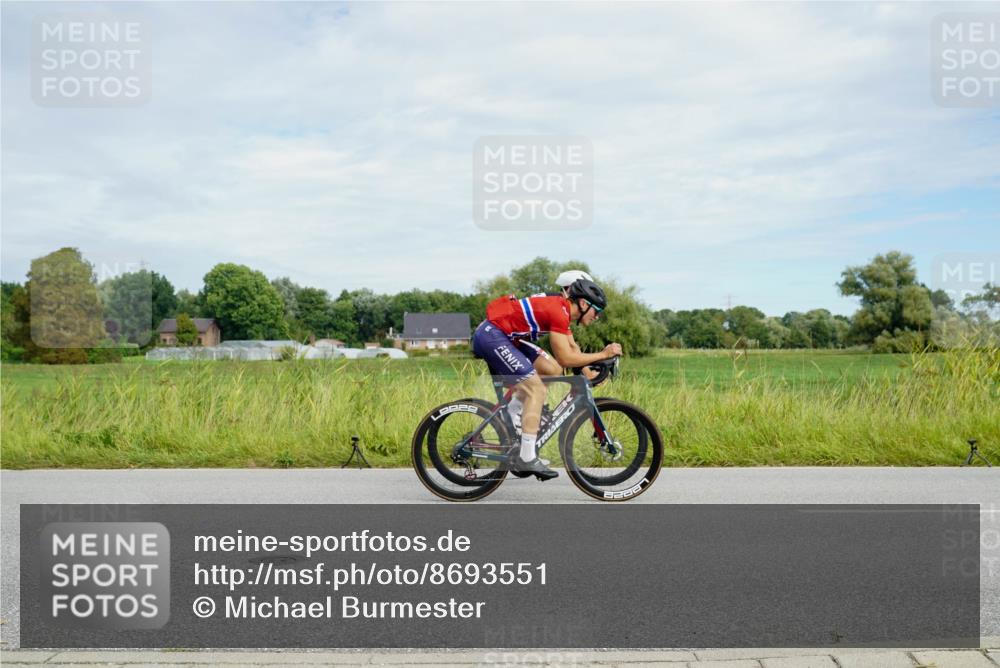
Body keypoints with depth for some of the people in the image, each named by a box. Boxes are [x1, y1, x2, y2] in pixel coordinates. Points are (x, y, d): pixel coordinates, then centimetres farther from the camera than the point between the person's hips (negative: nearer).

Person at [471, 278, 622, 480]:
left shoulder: (561, 308, 12)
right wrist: (603, 354, -14)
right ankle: (527, 459, -9)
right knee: (536, 389, -12)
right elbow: (566, 358, -21)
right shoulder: (558, 311, -18)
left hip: (499, 336, 10)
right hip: (492, 336, -10)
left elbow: (573, 348, 20)